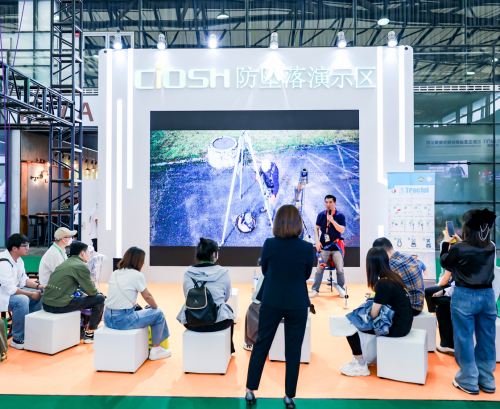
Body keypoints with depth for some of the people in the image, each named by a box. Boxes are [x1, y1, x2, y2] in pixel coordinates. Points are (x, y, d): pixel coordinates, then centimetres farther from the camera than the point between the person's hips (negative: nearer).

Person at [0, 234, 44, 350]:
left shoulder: (18, 260, 5)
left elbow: (24, 279, 11)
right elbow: (10, 289, -28)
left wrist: (38, 286, -5)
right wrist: (31, 294, -22)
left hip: (13, 290, 10)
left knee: (39, 295, 2)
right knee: (22, 300, -33)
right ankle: (17, 340, -20)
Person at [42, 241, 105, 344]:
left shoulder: (64, 263, 18)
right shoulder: (81, 266, -8)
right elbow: (91, 291, -3)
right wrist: (97, 292, 17)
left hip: (46, 304, 9)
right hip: (60, 306, -9)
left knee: (80, 296, 32)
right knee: (99, 298, 0)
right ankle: (90, 334, 9)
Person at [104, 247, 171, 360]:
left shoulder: (114, 274, 8)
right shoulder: (137, 275, -12)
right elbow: (147, 296, -3)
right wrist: (156, 307, 15)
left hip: (108, 319, 8)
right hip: (124, 321, -8)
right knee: (158, 314, 10)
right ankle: (156, 349, 21)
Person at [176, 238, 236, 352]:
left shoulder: (188, 272, -3)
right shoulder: (223, 273, -8)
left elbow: (186, 296, 9)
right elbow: (226, 297, 5)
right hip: (217, 323, -2)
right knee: (229, 309, 31)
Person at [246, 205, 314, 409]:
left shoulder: (269, 244, -12)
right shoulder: (307, 248, -13)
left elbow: (264, 271, 4)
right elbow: (306, 275, 3)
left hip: (271, 302, 1)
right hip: (297, 304, 0)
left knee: (261, 345, 15)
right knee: (293, 350, 13)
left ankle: (250, 391, 24)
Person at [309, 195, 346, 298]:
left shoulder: (340, 216, -2)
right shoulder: (321, 215, 3)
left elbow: (342, 230, -12)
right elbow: (316, 228, 8)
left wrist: (332, 220, -22)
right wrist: (317, 241, -4)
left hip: (336, 246, -1)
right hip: (324, 247, 1)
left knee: (340, 270, 5)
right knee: (319, 269, -1)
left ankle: (341, 289, 21)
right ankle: (315, 290, 6)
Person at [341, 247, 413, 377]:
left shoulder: (383, 283, -22)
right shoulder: (394, 276, 3)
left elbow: (373, 314, -15)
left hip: (396, 327, -9)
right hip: (403, 322, 9)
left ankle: (360, 366, 8)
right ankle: (361, 357, 23)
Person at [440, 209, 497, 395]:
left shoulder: (459, 249, -15)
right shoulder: (491, 248, 1)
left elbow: (444, 262, 3)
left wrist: (446, 243, 14)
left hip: (464, 297, -5)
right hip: (487, 295, 6)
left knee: (464, 339, 6)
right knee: (486, 340, 14)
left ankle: (469, 381, 15)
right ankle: (487, 380, 26)